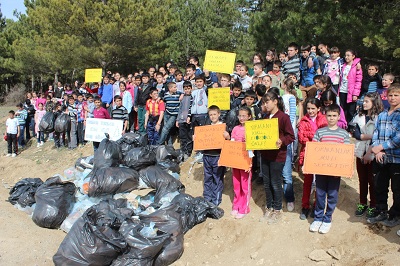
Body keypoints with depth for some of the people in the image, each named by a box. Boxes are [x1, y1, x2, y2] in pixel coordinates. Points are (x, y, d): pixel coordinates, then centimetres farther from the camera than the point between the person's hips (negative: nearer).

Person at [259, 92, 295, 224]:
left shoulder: (284, 117, -10)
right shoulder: (265, 117, 11)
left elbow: (291, 136, -12)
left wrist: (281, 141, -28)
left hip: (277, 156, -6)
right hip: (265, 155, 7)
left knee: (275, 183, 4)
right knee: (266, 183, 13)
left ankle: (277, 210, 20)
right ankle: (269, 208, 28)